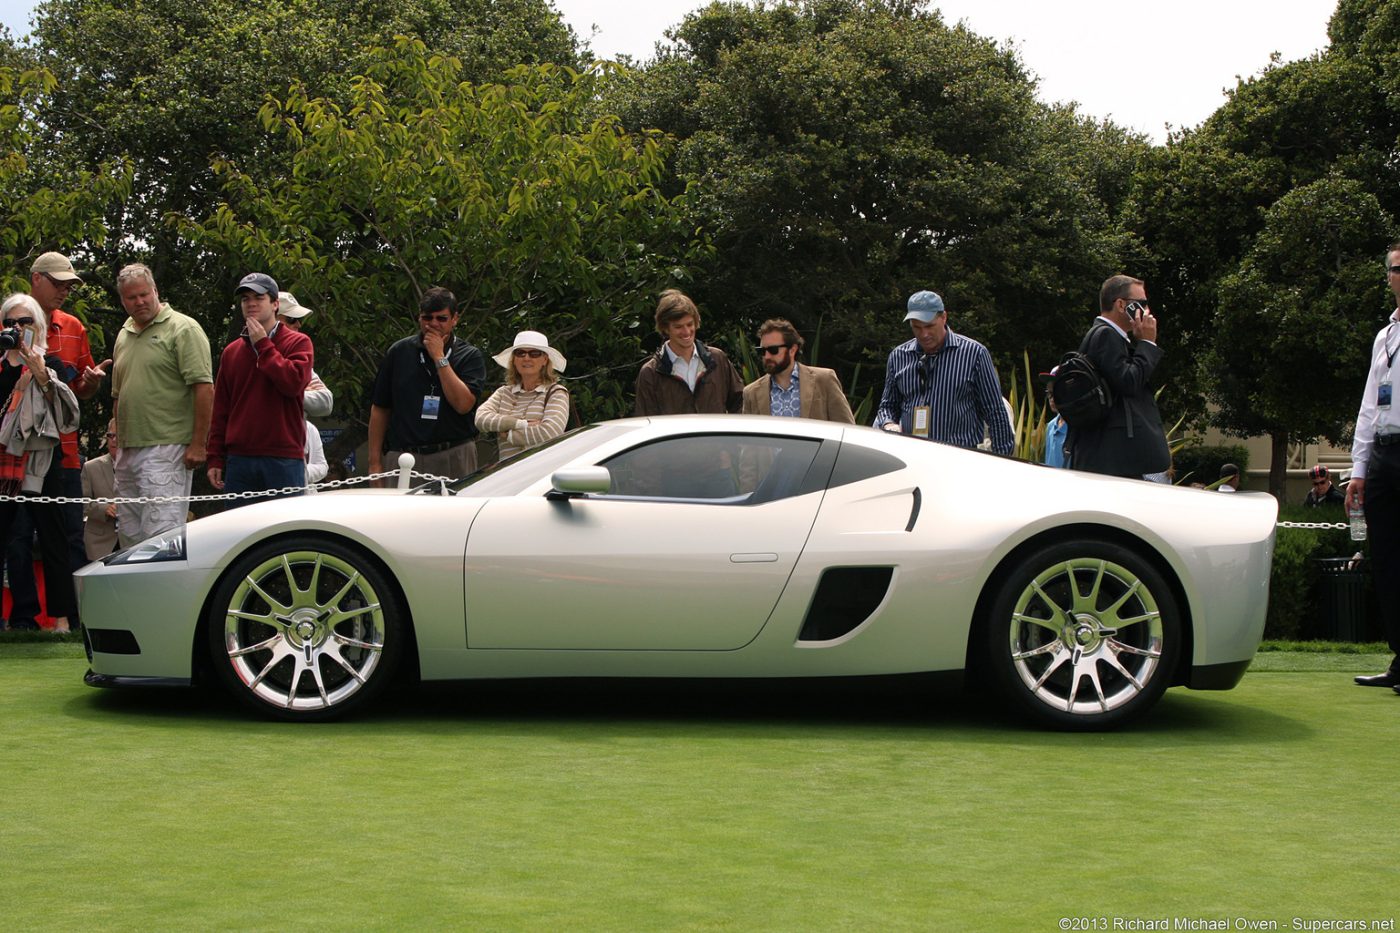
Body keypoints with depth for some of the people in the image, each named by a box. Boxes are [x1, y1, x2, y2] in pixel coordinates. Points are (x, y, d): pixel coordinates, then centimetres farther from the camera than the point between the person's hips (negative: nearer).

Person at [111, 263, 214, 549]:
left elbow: (204, 388, -12)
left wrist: (198, 444, -16)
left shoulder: (183, 329, -5)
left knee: (161, 535, -15)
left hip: (165, 450, -8)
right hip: (127, 450, 8)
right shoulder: (123, 335, 19)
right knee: (129, 537, 9)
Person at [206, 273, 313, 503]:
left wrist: (263, 346, -8)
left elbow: (294, 382, -17)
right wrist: (215, 459, 7)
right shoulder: (231, 351, 15)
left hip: (284, 460, -4)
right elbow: (220, 410, 14)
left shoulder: (298, 343, 3)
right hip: (239, 459, 4)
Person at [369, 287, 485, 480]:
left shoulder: (469, 356, 4)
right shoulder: (399, 352, 9)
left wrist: (439, 357, -8)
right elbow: (380, 410, 11)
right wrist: (375, 462, 6)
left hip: (453, 458, -1)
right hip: (403, 456, 1)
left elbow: (463, 404, -12)